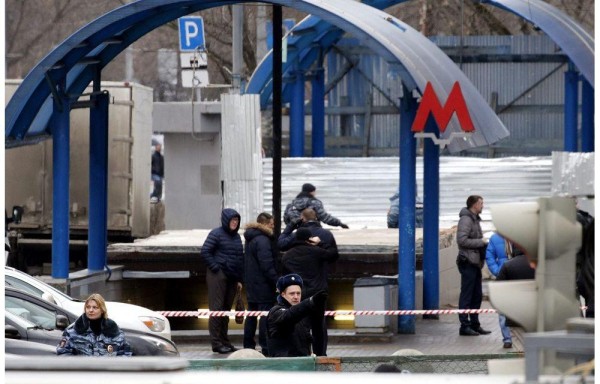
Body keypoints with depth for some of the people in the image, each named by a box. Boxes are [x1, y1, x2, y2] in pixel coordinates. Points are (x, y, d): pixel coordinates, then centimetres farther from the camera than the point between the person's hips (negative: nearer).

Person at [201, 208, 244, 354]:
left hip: (231, 278, 7)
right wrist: (215, 268, -14)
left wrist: (239, 279, 14)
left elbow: (240, 258, 19)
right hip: (218, 276, -7)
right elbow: (205, 252, -10)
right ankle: (216, 342, -6)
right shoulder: (216, 234, -5)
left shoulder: (236, 237, 16)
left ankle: (224, 341, 16)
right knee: (217, 308, -6)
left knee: (226, 309, 10)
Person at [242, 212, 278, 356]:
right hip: (263, 284, -10)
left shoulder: (250, 239, 14)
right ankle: (266, 348, -7)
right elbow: (267, 265, -22)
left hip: (251, 283, 10)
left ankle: (248, 345, 20)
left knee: (252, 314, 15)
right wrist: (276, 281, -19)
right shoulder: (262, 240, -17)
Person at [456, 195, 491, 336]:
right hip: (468, 262, -10)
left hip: (475, 262, 10)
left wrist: (484, 242, 7)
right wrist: (481, 241, -16)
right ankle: (464, 326, -4)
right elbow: (462, 240, -21)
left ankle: (475, 324, 18)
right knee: (466, 295, -6)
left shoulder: (474, 219, 20)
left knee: (477, 295, 12)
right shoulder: (466, 219, -12)